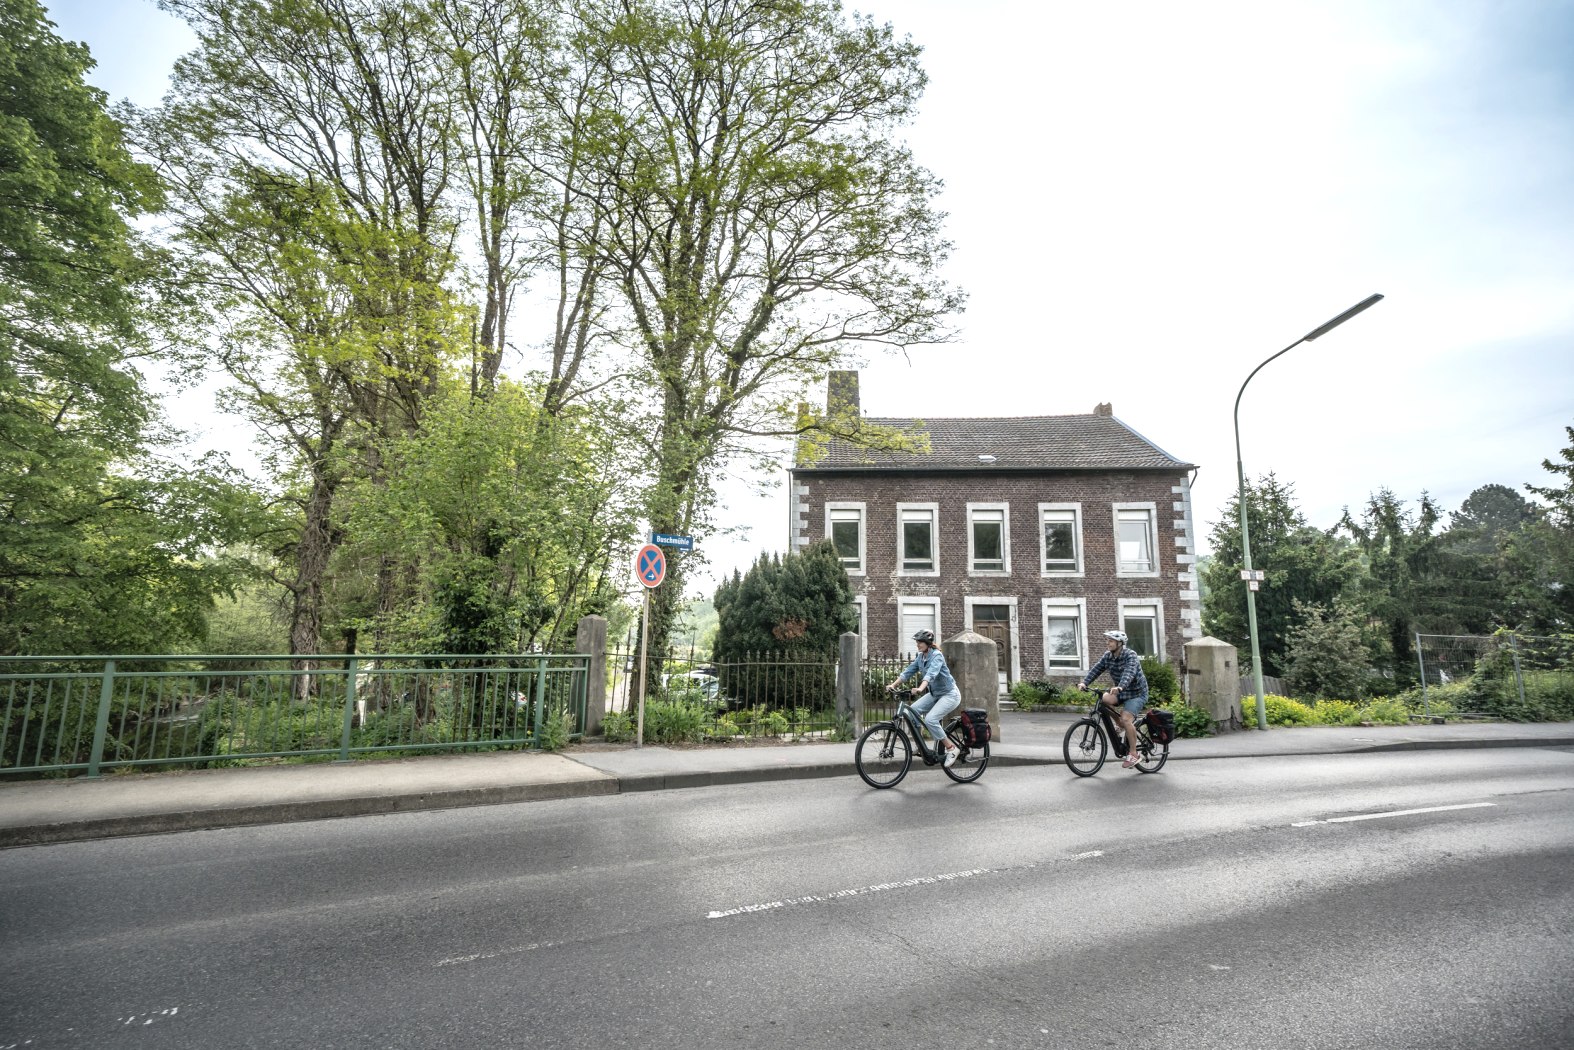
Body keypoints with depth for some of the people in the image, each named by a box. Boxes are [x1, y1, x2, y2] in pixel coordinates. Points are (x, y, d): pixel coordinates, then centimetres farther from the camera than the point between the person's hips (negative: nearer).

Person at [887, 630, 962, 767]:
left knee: (930, 719, -24)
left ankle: (951, 748, -7)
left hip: (949, 694, -8)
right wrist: (893, 685, -15)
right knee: (913, 710, -5)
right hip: (935, 693, 8)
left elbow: (931, 673, -36)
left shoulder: (936, 655, -20)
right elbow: (908, 671, -2)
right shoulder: (920, 657, 3)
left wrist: (920, 689, -52)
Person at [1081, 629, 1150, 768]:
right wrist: (1085, 682, -26)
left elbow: (1129, 673, -37)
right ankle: (1123, 722, 2)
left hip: (1136, 693, -6)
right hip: (1121, 692, 6)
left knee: (1126, 719, -23)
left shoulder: (1131, 656, -20)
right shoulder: (1107, 656, -1)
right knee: (1105, 699, -23)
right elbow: (1096, 669, -10)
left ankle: (1134, 754, -8)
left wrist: (1120, 687, -55)